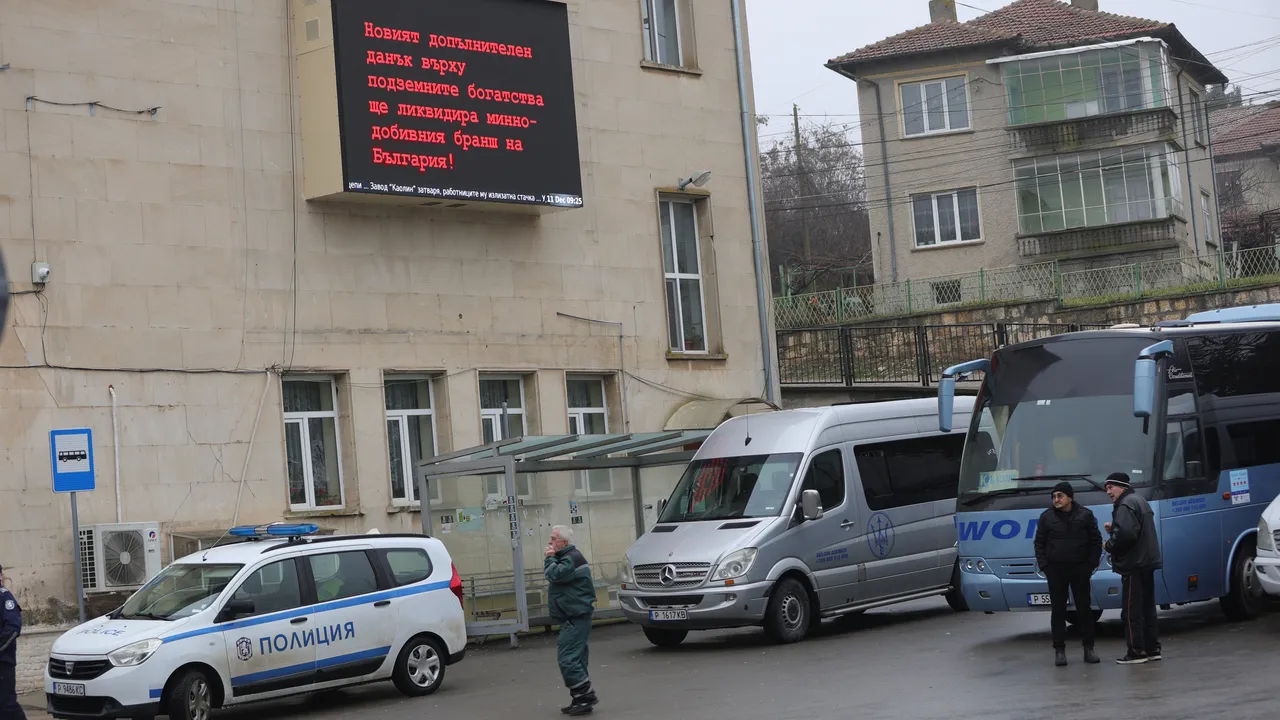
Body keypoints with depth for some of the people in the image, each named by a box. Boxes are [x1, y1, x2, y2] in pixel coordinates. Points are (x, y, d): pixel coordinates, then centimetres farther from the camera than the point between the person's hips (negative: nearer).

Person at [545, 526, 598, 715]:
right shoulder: (566, 557, 20)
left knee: (567, 659, -16)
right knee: (575, 659, 13)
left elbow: (554, 575, -24)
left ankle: (585, 695, -14)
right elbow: (553, 576, 19)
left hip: (575, 619, -11)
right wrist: (551, 559, 4)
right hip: (572, 619, 11)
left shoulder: (573, 558, -15)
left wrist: (549, 558, -10)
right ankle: (581, 699, 17)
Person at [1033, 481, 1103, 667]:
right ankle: (1059, 650, 6)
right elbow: (1039, 543, 6)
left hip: (1080, 569, 0)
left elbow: (1096, 541, 4)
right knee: (1058, 610, 2)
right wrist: (1044, 566, -4)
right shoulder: (1047, 517, 3)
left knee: (1084, 608, 4)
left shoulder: (1085, 515, 1)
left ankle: (1088, 648, 12)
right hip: (1056, 570, 0)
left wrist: (1091, 564, -4)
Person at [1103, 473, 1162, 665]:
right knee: (1147, 607, 14)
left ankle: (1137, 651, -6)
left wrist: (1110, 545, -10)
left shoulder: (1126, 505, -14)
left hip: (1133, 565, -10)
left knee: (1131, 611, -6)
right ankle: (1152, 649, 19)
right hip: (1147, 562, 10)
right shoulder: (1139, 500, 19)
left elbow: (1127, 534, -27)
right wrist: (1113, 529, 9)